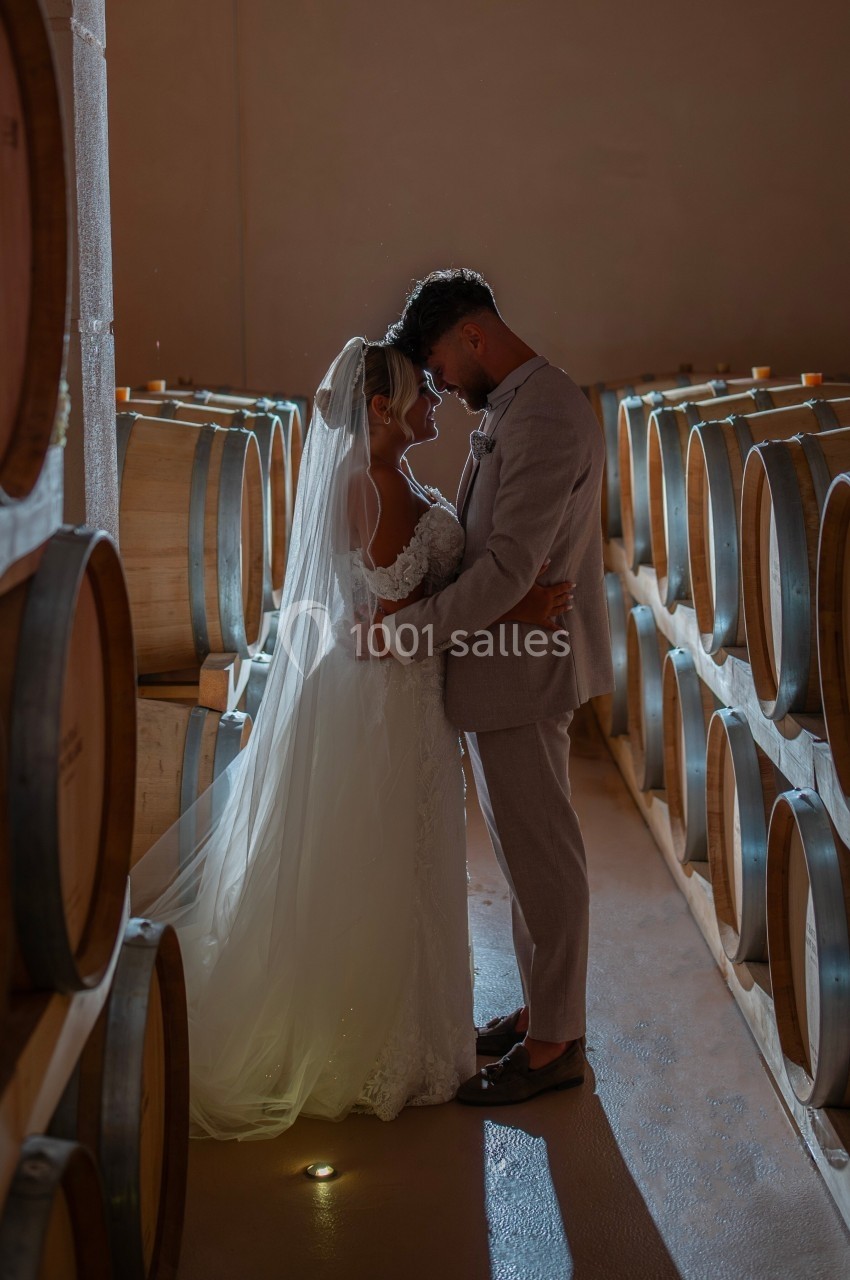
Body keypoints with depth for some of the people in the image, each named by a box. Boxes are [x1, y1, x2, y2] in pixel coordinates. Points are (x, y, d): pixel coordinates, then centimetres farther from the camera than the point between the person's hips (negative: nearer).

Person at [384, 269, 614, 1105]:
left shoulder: (544, 418, -22)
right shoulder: (514, 407, 12)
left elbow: (510, 568, -26)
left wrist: (408, 629, -20)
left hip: (518, 665, -10)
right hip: (509, 659, 10)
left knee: (540, 854, 1)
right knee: (532, 848, 18)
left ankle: (553, 1045, 14)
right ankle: (544, 1010, 31)